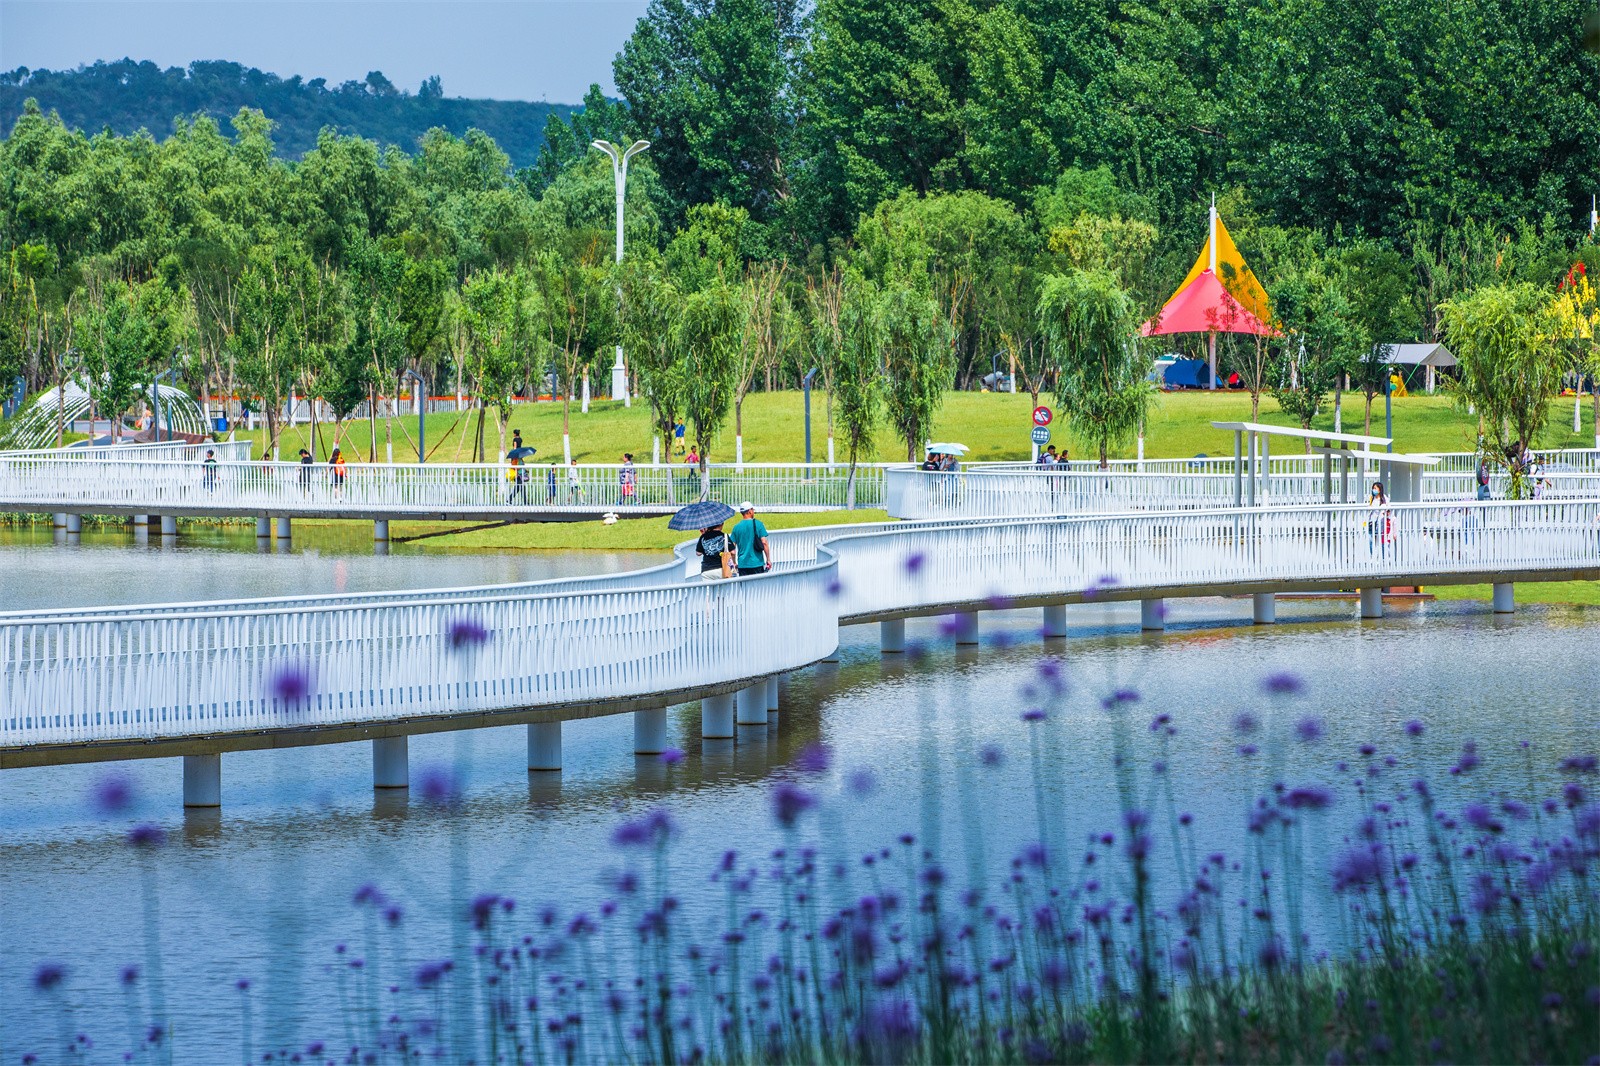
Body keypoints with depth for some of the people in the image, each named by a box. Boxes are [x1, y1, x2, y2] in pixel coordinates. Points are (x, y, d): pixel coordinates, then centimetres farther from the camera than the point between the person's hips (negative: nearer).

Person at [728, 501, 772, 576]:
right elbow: (764, 542, -9)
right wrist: (768, 559, -1)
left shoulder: (737, 527, 3)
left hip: (742, 564, 2)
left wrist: (734, 563, 13)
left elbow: (732, 547, 3)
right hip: (757, 563, -2)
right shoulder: (757, 524, -5)